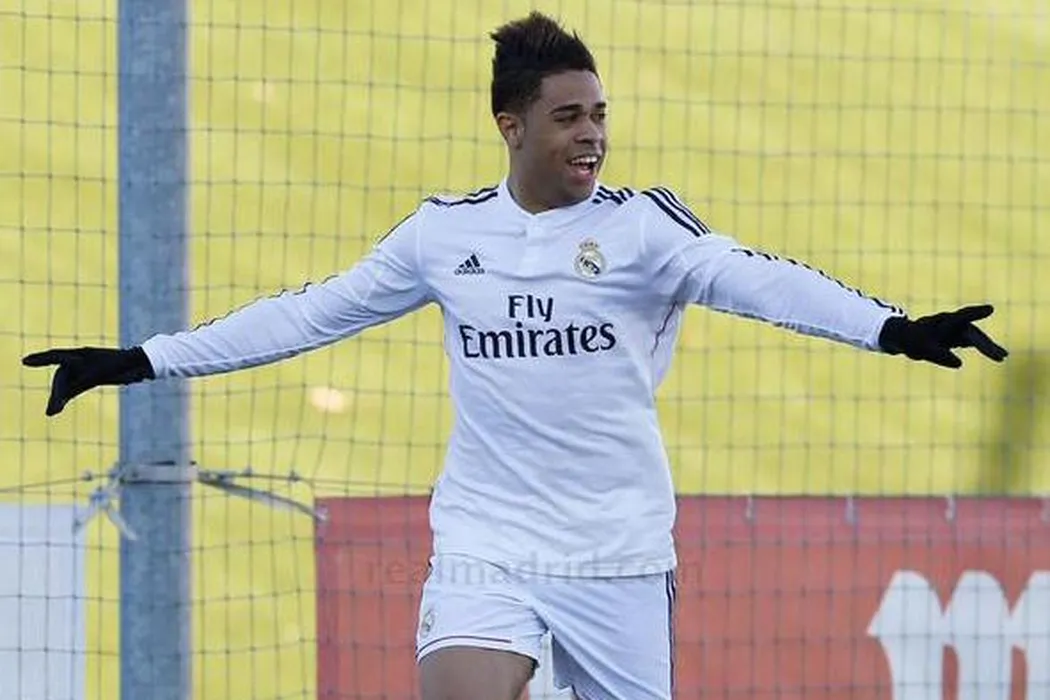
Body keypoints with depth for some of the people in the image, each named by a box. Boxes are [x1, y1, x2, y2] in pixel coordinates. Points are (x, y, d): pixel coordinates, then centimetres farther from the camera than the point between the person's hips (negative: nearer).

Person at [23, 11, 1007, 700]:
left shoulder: (641, 226, -4)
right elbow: (309, 313, 12)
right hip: (484, 547, 1)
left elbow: (750, 278, -18)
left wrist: (890, 328, -35)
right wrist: (140, 361, 12)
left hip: (620, 554, -1)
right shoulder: (444, 233, 5)